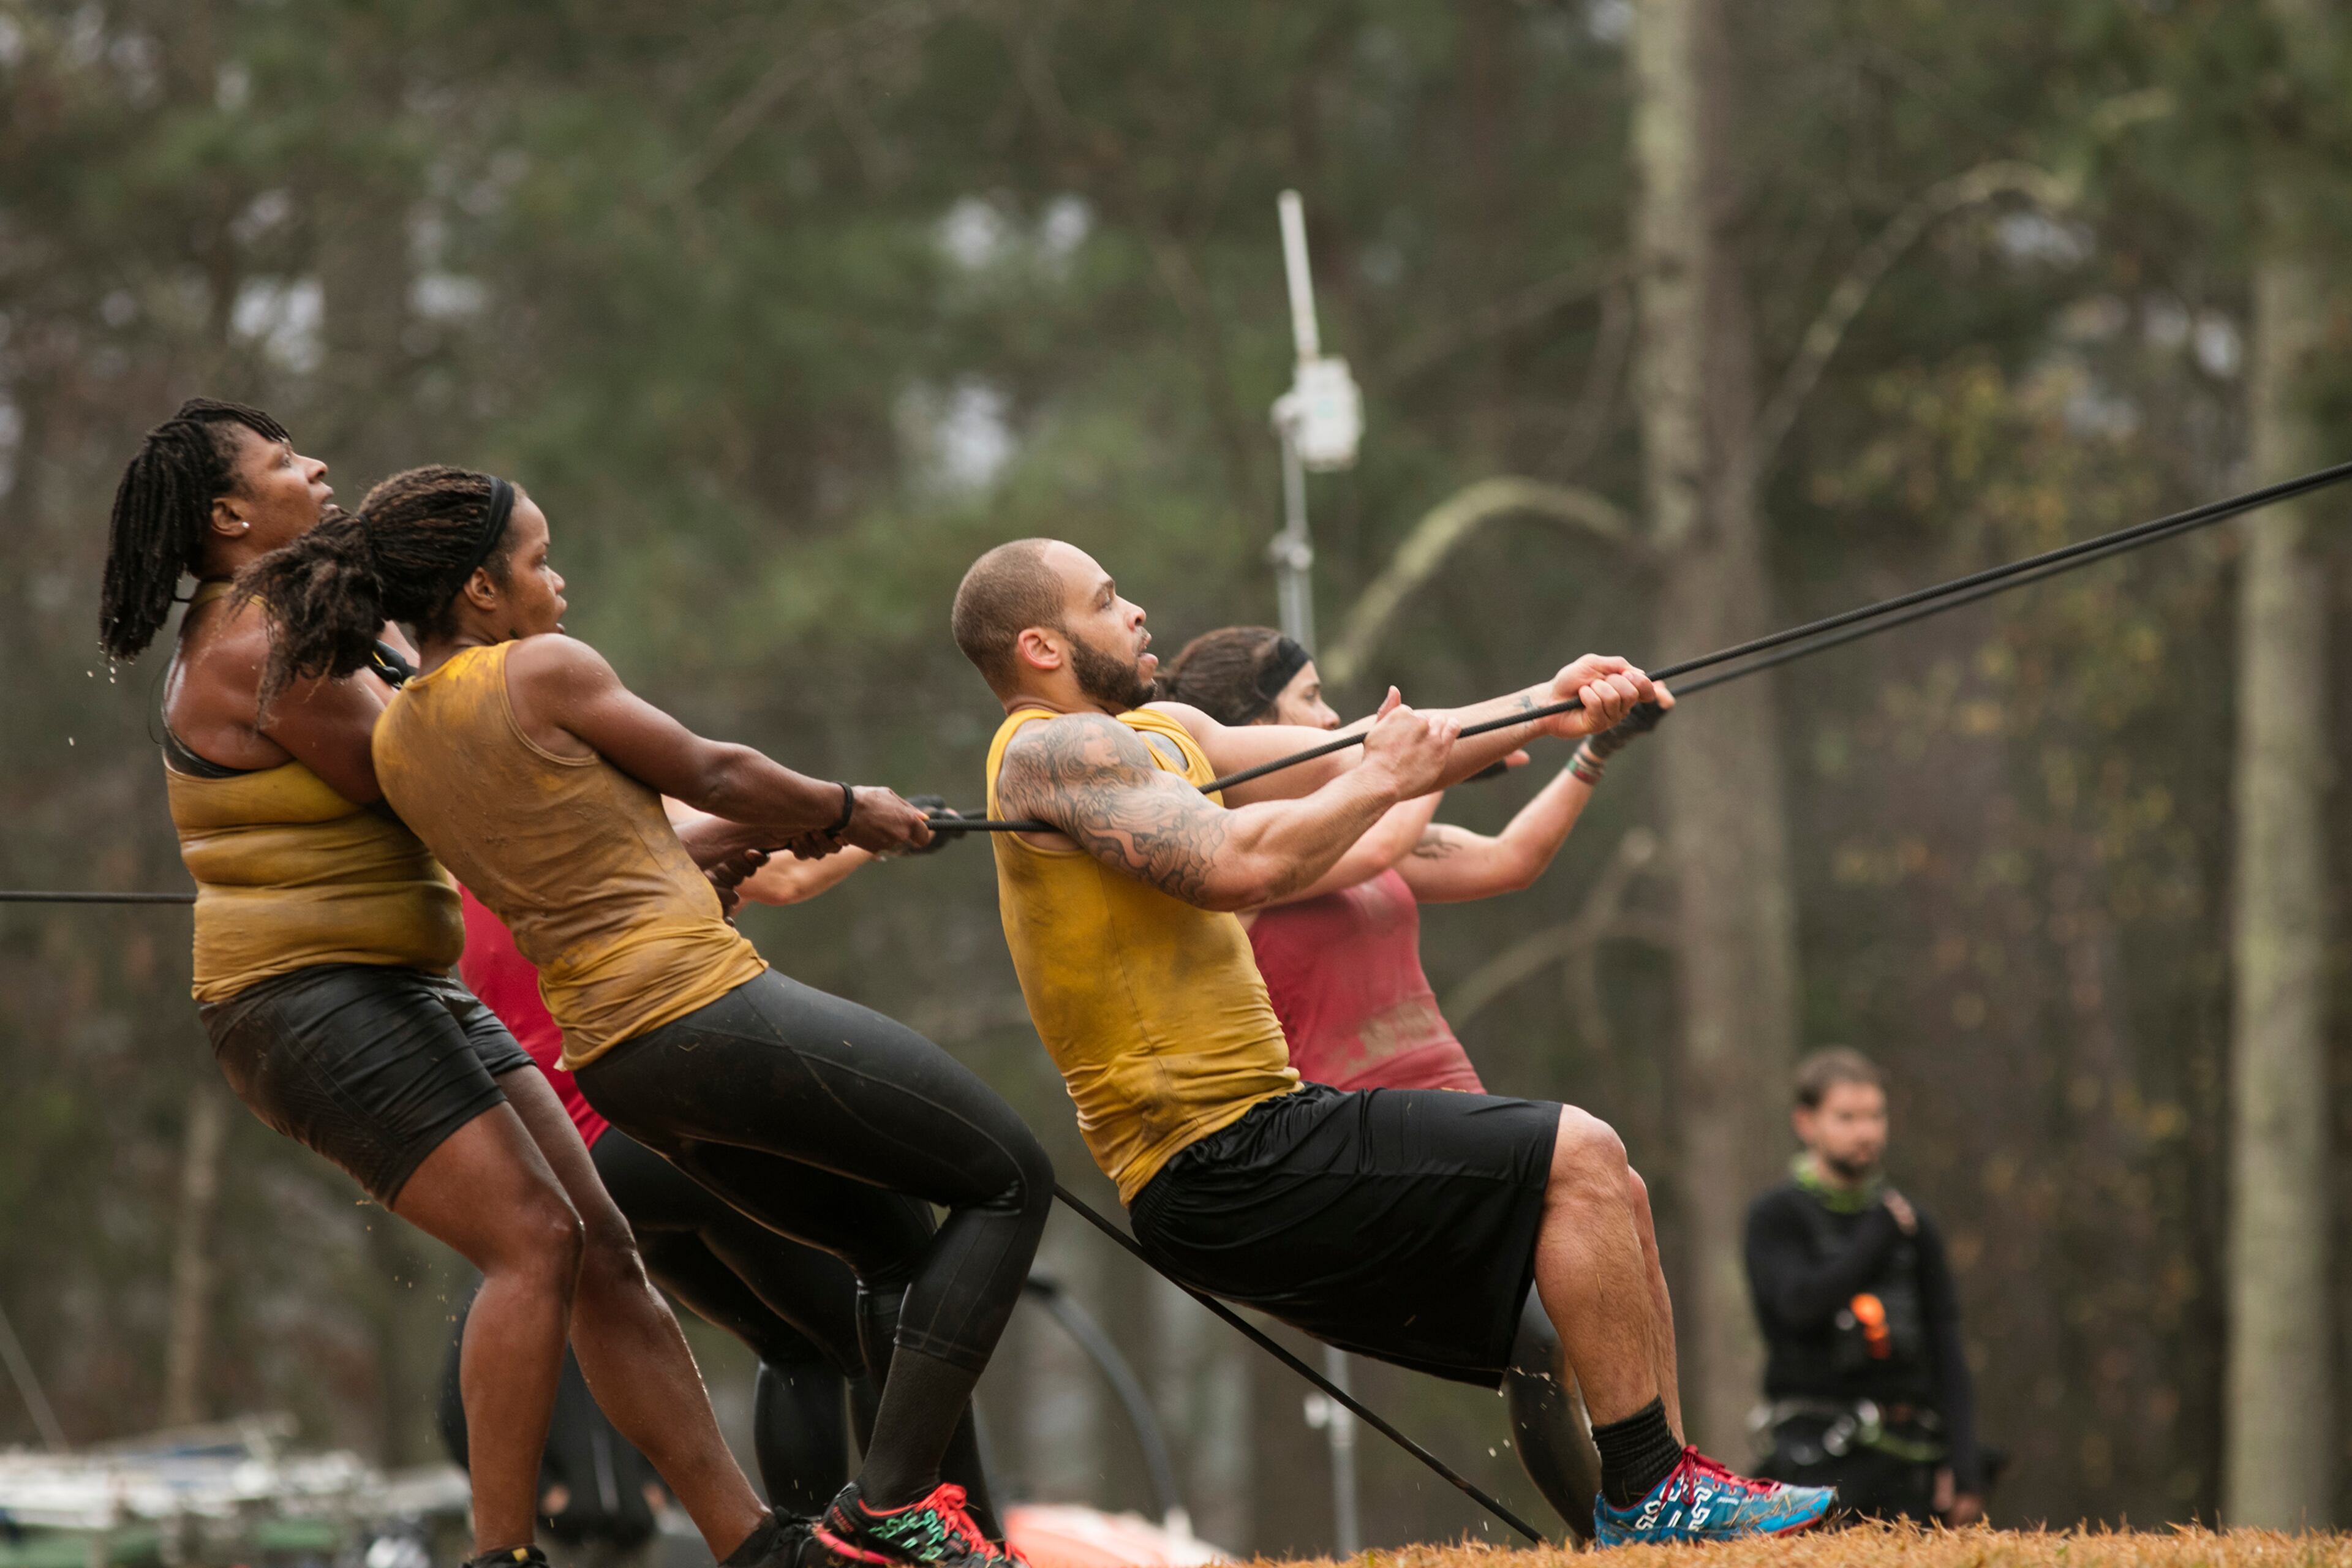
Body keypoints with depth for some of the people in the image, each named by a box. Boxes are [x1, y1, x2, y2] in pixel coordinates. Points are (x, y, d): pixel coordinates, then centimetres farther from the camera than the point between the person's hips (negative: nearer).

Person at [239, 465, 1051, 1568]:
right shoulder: (541, 671, -12)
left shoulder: (397, 737, 11)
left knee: (897, 1248, 24)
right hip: (707, 1008, -9)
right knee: (1009, 1180, 3)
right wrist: (847, 810, 18)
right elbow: (713, 775, 0)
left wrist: (771, 835, 26)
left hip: (610, 1054, 9)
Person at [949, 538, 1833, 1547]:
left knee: (1601, 1192, 11)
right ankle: (1647, 1497, -13)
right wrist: (1381, 778, -10)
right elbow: (1238, 866, -24)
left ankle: (1661, 1483, 7)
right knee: (1579, 1161, -14)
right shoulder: (1052, 754, -11)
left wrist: (1543, 709, 6)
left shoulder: (1155, 732, 20)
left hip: (1243, 1139, 10)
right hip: (1220, 1166, -10)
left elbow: (1351, 761, 16)